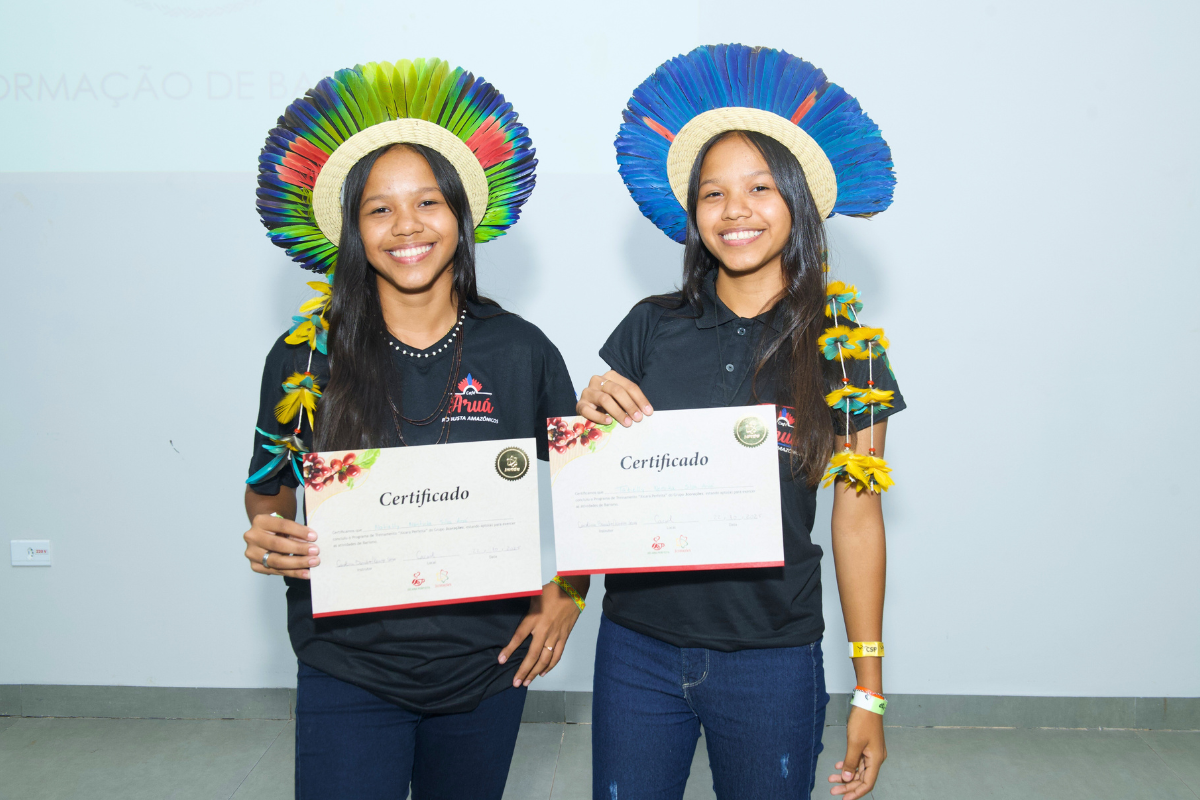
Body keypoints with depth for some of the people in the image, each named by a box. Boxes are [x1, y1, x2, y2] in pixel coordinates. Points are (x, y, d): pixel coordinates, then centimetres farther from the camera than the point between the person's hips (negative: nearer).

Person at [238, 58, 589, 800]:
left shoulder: (521, 352, -4)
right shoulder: (304, 355, -4)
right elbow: (270, 495, 7)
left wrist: (566, 594, -6)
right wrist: (266, 539, -14)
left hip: (487, 667, 1)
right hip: (348, 674, -1)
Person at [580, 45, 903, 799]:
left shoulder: (845, 345, -4)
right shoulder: (652, 327, -2)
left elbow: (858, 517, -1)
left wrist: (869, 691, -1)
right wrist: (589, 418, -16)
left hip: (773, 661, -1)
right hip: (638, 647, 2)